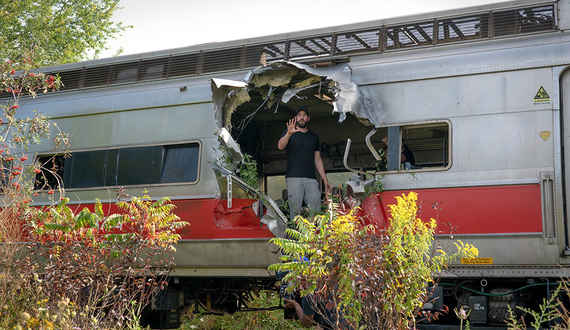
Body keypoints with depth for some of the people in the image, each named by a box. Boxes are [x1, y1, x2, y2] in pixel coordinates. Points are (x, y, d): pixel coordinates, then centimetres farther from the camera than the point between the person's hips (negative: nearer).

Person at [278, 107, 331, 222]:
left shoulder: (314, 137, 20)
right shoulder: (288, 133, 9)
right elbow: (280, 146, -13)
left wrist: (325, 179, 13)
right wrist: (289, 133, -31)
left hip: (311, 179, 3)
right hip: (294, 178, -3)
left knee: (316, 212, -7)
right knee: (295, 212, -9)